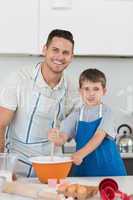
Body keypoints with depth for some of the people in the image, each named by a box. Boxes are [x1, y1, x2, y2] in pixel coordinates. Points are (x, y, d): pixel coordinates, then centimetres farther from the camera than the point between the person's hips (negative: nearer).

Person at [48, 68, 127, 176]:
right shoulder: (76, 114, 3)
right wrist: (56, 138, -30)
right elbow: (62, 138, -6)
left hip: (107, 167, -2)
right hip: (83, 167, 2)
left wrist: (81, 153, -31)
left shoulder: (106, 112, -5)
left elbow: (99, 136, -18)